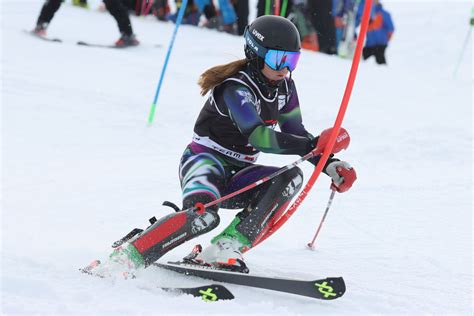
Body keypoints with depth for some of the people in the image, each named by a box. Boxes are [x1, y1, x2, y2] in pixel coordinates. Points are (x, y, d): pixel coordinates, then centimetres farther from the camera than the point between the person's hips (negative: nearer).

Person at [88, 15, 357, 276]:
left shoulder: (284, 86, 3)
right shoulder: (236, 89, -21)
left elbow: (296, 135, 13)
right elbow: (257, 137, -35)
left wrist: (330, 165, -3)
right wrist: (314, 145, -40)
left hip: (236, 176, 8)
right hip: (205, 160, -8)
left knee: (291, 177, -19)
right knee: (203, 216, -37)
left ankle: (225, 250, -24)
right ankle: (126, 257, -26)